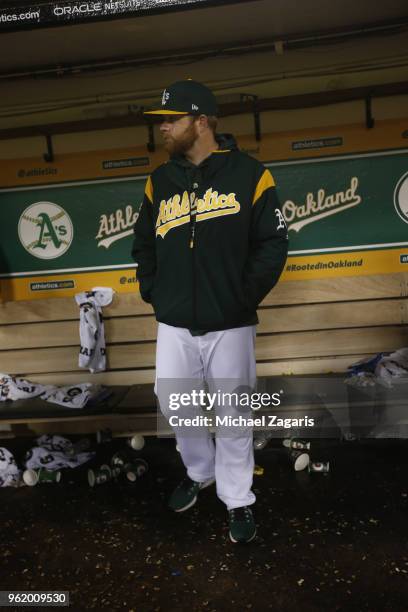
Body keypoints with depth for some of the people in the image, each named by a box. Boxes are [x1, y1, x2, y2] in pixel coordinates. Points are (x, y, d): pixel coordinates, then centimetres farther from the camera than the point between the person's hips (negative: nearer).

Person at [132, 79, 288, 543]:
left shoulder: (249, 174, -5)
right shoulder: (159, 181, 8)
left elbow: (273, 245, -4)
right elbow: (143, 245, 17)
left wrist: (244, 297, -9)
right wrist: (153, 294, 7)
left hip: (229, 325, -4)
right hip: (174, 325, 4)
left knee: (231, 417, 8)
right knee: (175, 407, 13)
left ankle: (237, 500, 29)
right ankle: (200, 471, 41)